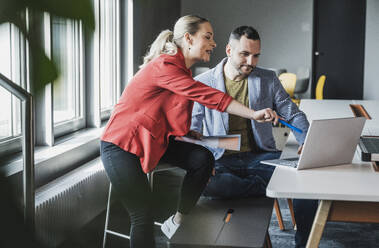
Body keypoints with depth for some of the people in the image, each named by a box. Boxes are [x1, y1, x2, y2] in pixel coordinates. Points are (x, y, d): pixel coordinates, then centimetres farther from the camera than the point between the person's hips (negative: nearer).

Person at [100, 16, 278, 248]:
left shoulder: (180, 69, 9)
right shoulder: (164, 66, -23)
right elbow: (208, 96, -33)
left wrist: (186, 131, 0)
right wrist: (253, 113, -38)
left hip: (153, 140, 9)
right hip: (121, 145, -9)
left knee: (204, 158, -12)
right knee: (143, 217, -11)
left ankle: (177, 221, 1)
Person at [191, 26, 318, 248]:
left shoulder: (268, 79, 11)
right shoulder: (203, 83, 4)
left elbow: (293, 115, 11)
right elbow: (192, 128, 2)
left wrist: (306, 142, -11)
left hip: (260, 156, 2)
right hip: (222, 160, -1)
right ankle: (269, 186, -18)